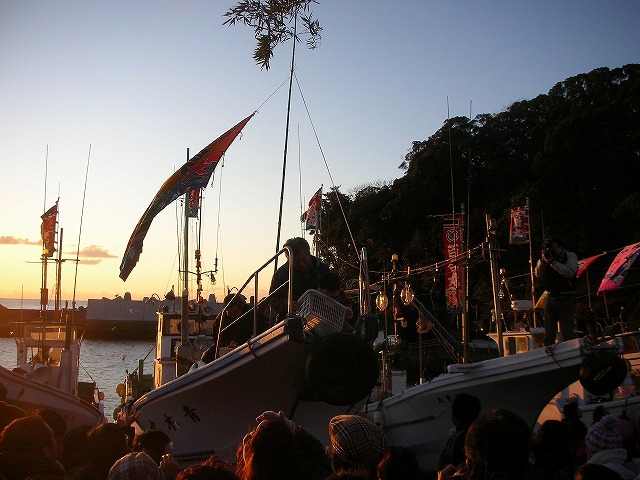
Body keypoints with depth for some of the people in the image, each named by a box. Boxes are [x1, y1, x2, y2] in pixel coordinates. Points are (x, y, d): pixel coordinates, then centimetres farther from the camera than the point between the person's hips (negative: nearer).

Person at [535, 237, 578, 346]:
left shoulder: (571, 256, 0)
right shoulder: (549, 256, 12)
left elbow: (569, 272, -17)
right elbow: (538, 275, 7)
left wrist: (553, 262, -20)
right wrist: (542, 260, -6)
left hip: (565, 298, -5)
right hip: (549, 297, 5)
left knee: (567, 331, -8)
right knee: (549, 331, 9)